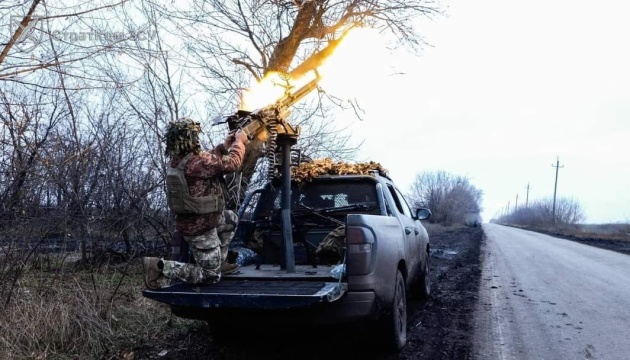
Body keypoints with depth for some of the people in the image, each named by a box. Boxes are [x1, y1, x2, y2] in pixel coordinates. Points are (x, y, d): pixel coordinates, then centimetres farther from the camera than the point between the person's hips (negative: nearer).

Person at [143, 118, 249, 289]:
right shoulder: (196, 162, -29)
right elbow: (233, 162, -22)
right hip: (200, 228, -9)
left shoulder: (178, 160, -1)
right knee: (211, 276, 4)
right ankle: (160, 266, -4)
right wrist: (239, 141, -5)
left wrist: (224, 146, 9)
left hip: (193, 220, 9)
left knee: (231, 219, 31)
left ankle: (220, 262, 33)